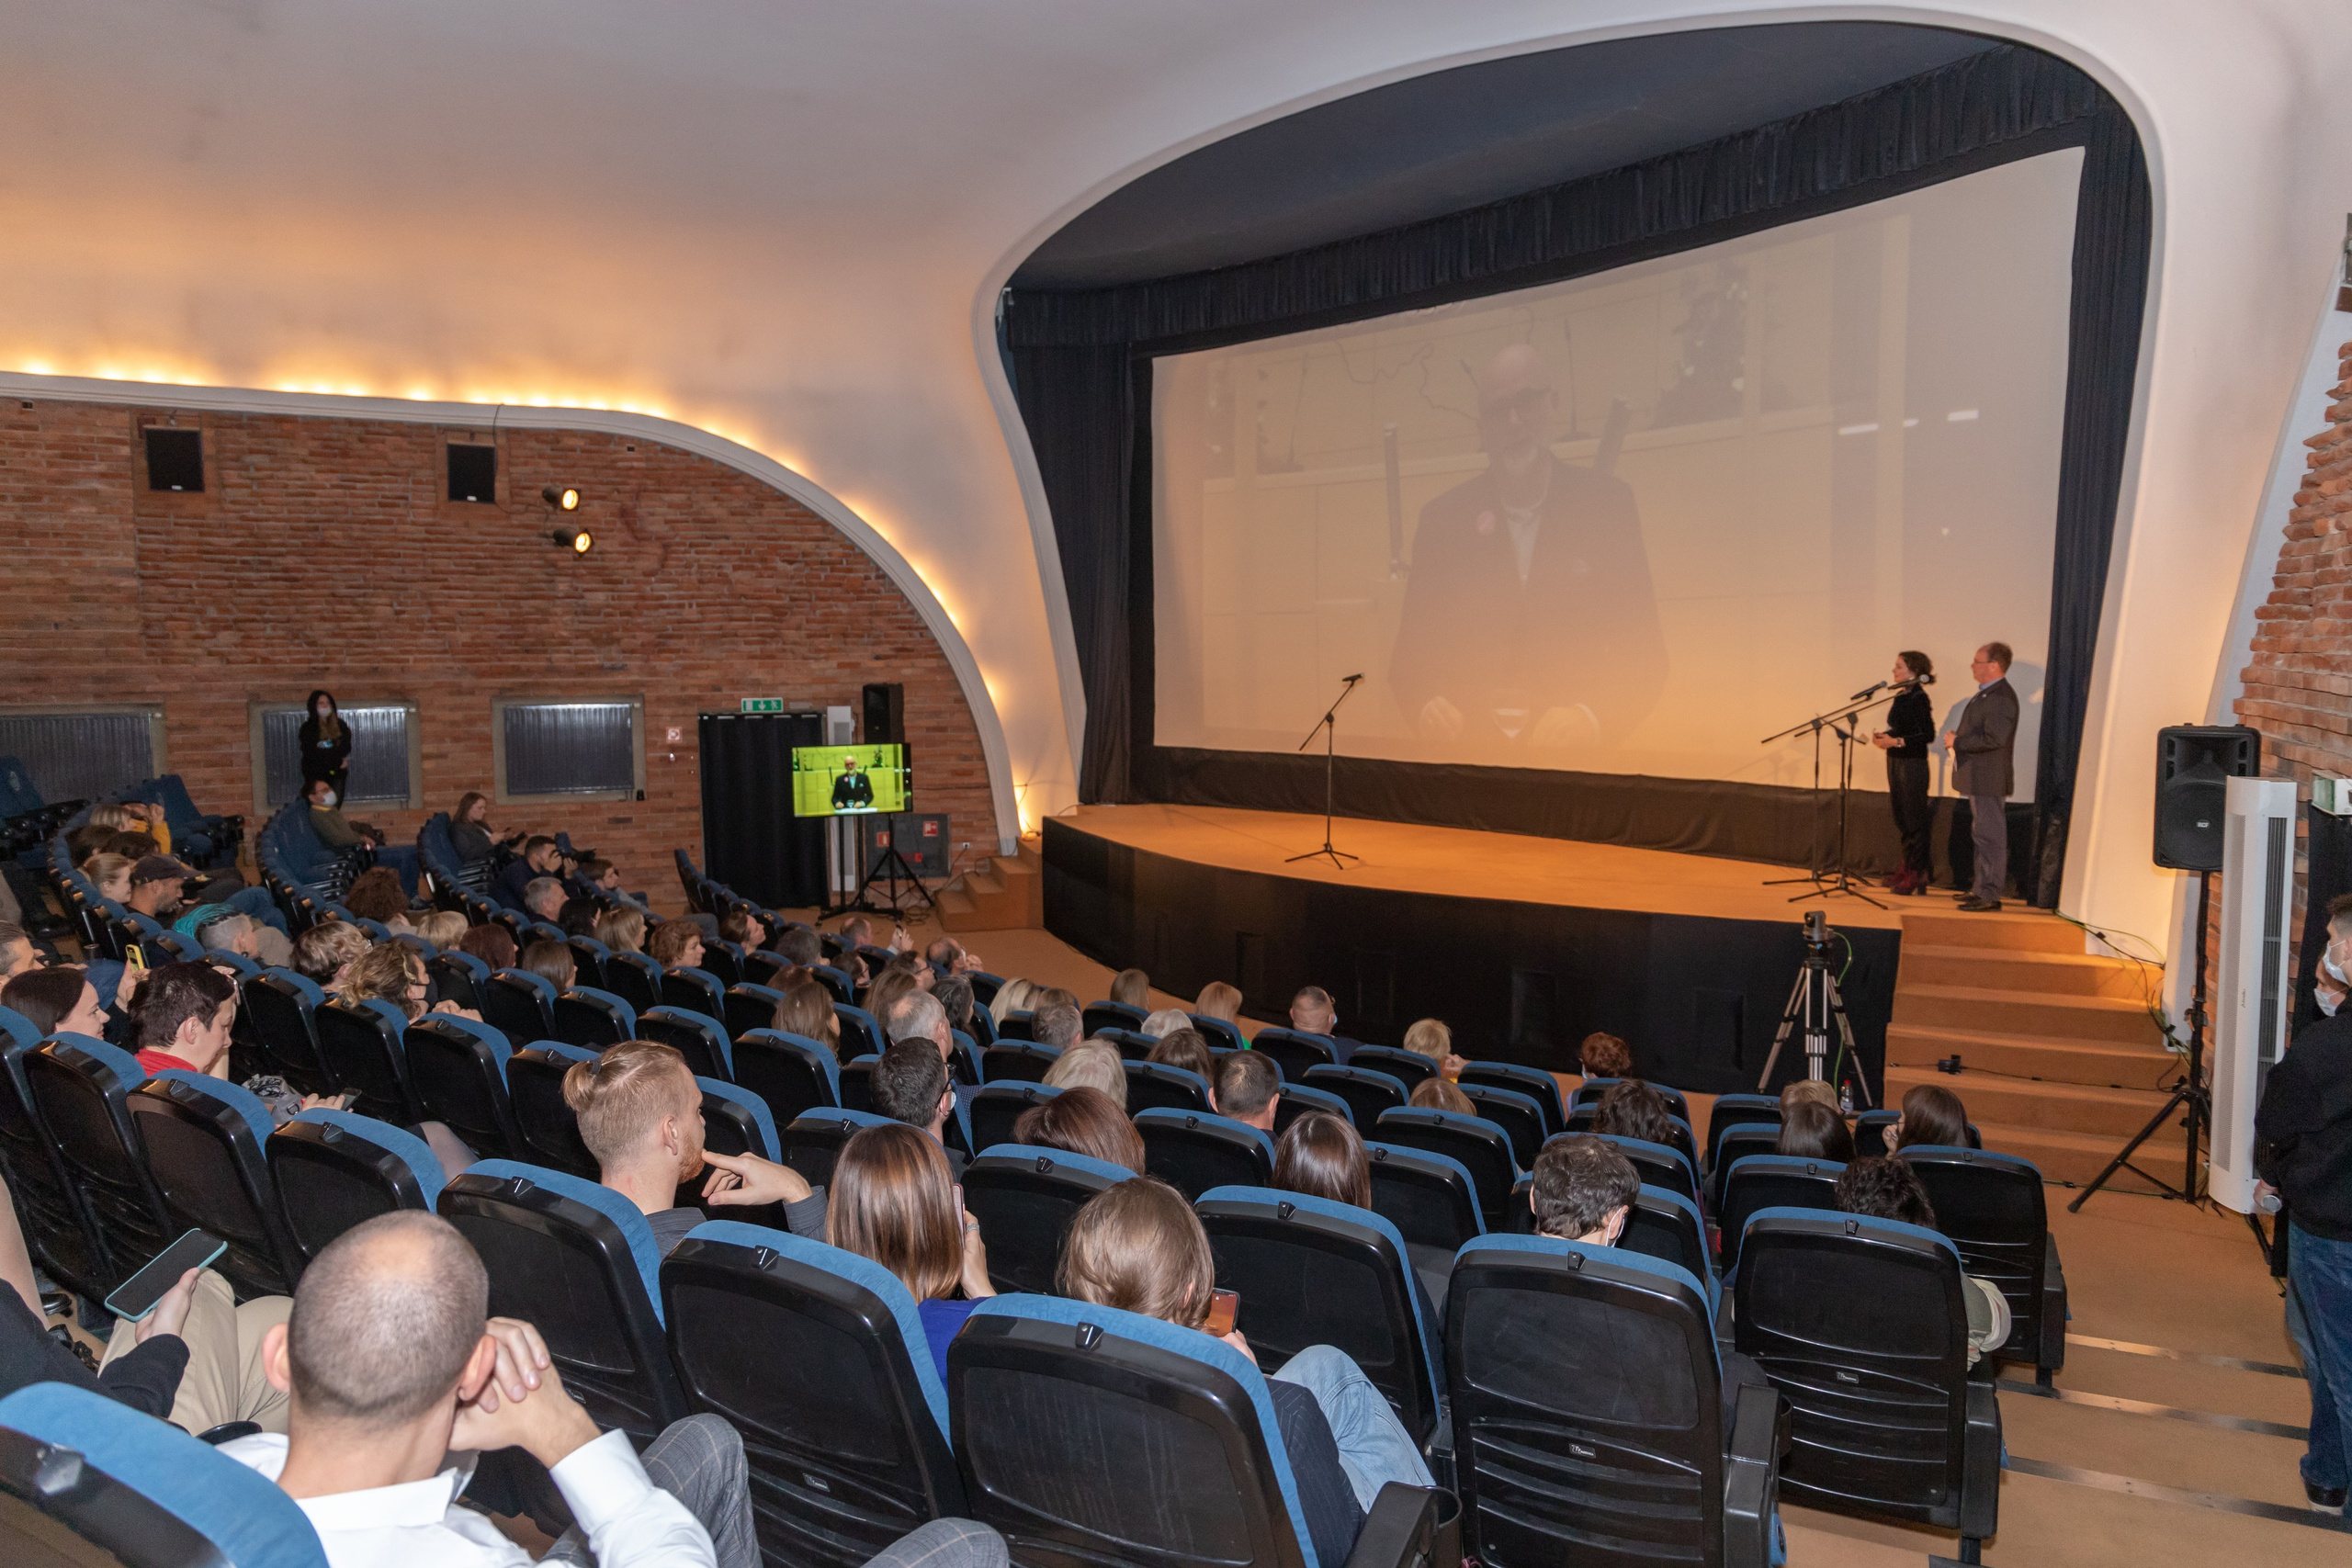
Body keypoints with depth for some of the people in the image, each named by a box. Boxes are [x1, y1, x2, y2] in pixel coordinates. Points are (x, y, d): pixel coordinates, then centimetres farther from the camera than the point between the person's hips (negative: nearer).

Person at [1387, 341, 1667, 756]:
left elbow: (1642, 649, 4)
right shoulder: (1443, 517, 8)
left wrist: (1592, 717, -14)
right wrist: (1427, 704, -11)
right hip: (1468, 755, 1)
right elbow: (1412, 651, 11)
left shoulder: (1606, 501, 5)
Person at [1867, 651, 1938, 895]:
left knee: (1913, 819, -1)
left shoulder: (1918, 699, -15)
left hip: (1912, 764, -9)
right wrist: (1884, 737, 3)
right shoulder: (1901, 696, 11)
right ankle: (1907, 869, 24)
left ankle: (1915, 874, 6)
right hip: (1896, 762, 9)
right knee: (1901, 818, 14)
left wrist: (1896, 741, -23)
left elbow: (1927, 736, -20)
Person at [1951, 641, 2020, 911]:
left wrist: (1958, 741, -18)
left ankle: (1989, 895, -2)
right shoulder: (1986, 693, 15)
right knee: (1982, 835, 17)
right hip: (1978, 778, 11)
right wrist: (1958, 740, 9)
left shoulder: (2001, 697, -19)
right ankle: (1981, 889, 26)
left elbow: (1994, 738, -27)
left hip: (1989, 780, -11)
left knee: (1990, 836, -6)